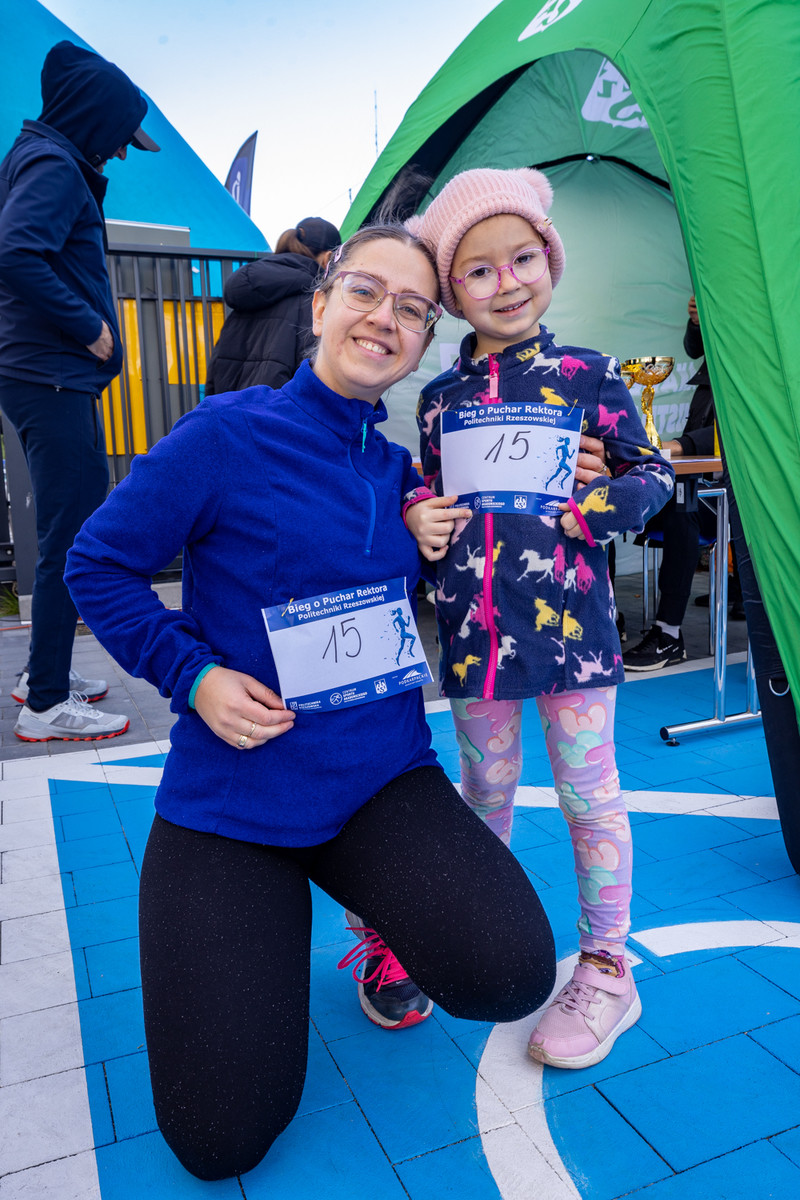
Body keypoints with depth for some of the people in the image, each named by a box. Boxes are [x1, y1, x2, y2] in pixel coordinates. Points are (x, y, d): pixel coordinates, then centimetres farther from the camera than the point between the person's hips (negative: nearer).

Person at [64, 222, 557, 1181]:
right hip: (229, 800, -3)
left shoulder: (398, 469, 5)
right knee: (223, 1138, -3)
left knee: (512, 976, -20)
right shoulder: (227, 435, -10)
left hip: (380, 779, 4)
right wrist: (193, 676, -15)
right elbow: (97, 565, -3)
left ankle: (389, 911, 14)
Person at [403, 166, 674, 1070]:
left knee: (587, 790, 8)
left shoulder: (588, 376, 0)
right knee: (485, 789, 17)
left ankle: (606, 970, 26)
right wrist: (417, 518, -4)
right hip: (473, 627, 3)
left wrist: (597, 498, -15)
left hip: (569, 619, -2)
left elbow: (652, 473, 3)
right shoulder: (439, 396, 8)